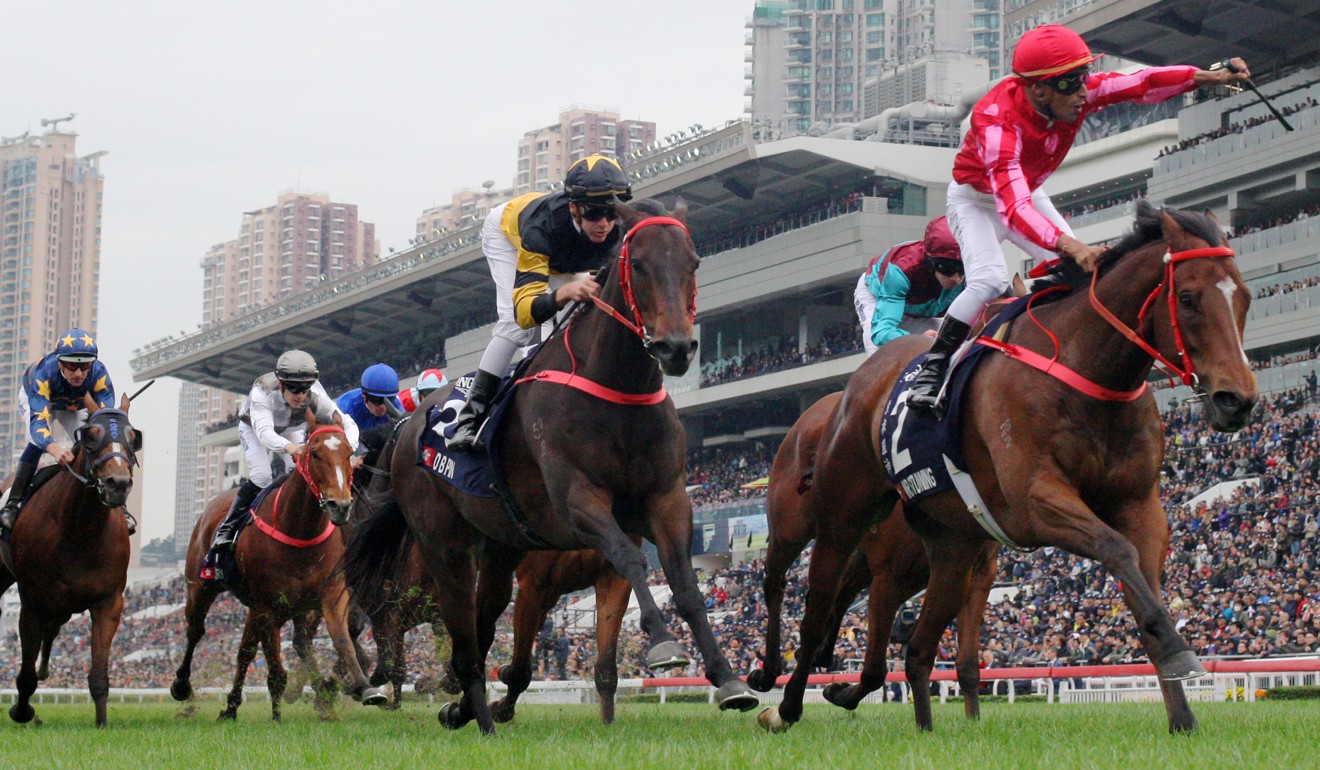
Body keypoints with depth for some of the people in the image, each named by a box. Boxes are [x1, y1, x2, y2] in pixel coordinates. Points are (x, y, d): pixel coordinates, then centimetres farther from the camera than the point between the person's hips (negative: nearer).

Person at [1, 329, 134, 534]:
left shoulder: (99, 374, -37)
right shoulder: (43, 374, -44)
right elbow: (38, 420, -53)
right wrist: (54, 448, -73)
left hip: (76, 407, 2)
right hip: (34, 400, -2)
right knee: (37, 443, -29)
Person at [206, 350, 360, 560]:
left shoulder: (316, 397, -36)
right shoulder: (262, 392, -44)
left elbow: (348, 424, -35)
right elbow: (263, 432, -55)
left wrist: (348, 446, -59)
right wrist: (288, 447, -76)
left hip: (292, 429, 3)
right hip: (254, 427, -3)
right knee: (260, 477, -22)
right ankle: (226, 530, -9)